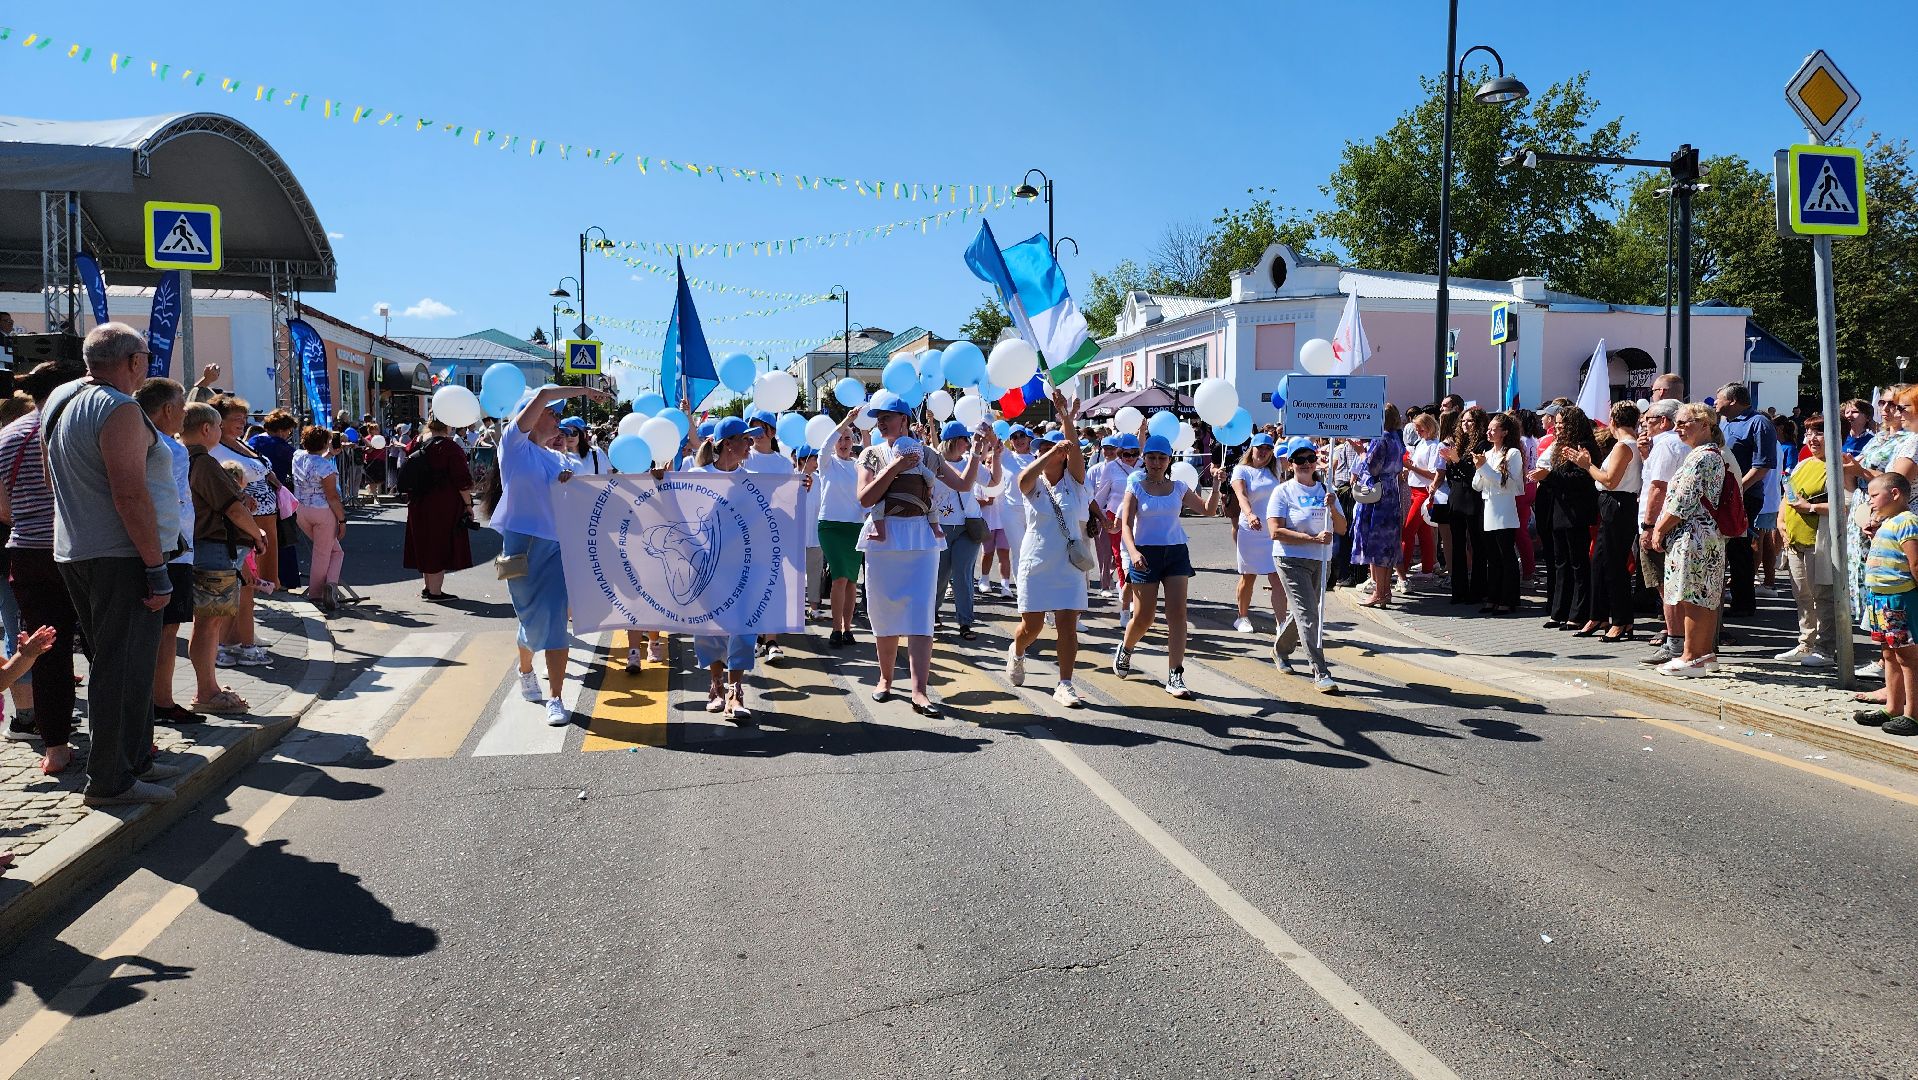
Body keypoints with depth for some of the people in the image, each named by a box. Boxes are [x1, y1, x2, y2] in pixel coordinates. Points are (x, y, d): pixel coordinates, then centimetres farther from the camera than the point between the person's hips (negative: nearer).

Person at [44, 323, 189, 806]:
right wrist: (156, 568, -20)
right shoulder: (119, 409, -16)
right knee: (125, 668, -4)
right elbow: (131, 495, -23)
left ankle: (135, 759, 27)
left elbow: (56, 481, 22)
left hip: (75, 554, 10)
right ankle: (109, 781, 1)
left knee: (115, 663, 18)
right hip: (121, 558, -10)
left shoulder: (59, 399, 14)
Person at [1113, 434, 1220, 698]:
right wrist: (1133, 552, -26)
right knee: (1143, 618, 3)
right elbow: (1126, 525, -9)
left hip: (1176, 553, 2)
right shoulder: (1136, 487, 0)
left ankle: (1175, 676, -6)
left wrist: (1215, 487, -4)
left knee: (1177, 614, -8)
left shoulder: (1179, 487, 8)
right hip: (1146, 554, -2)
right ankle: (1125, 649, 37)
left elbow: (1208, 510, 12)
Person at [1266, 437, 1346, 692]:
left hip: (1320, 561, 6)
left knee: (1300, 612, 17)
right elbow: (1276, 532, -15)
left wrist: (1332, 508, -12)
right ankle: (1320, 674, -14)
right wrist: (1313, 539, -20)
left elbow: (1341, 529, 7)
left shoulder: (1326, 491, 10)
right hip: (1291, 559, -6)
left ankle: (1280, 650, 42)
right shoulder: (1283, 492, -5)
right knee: (1308, 614, -13)